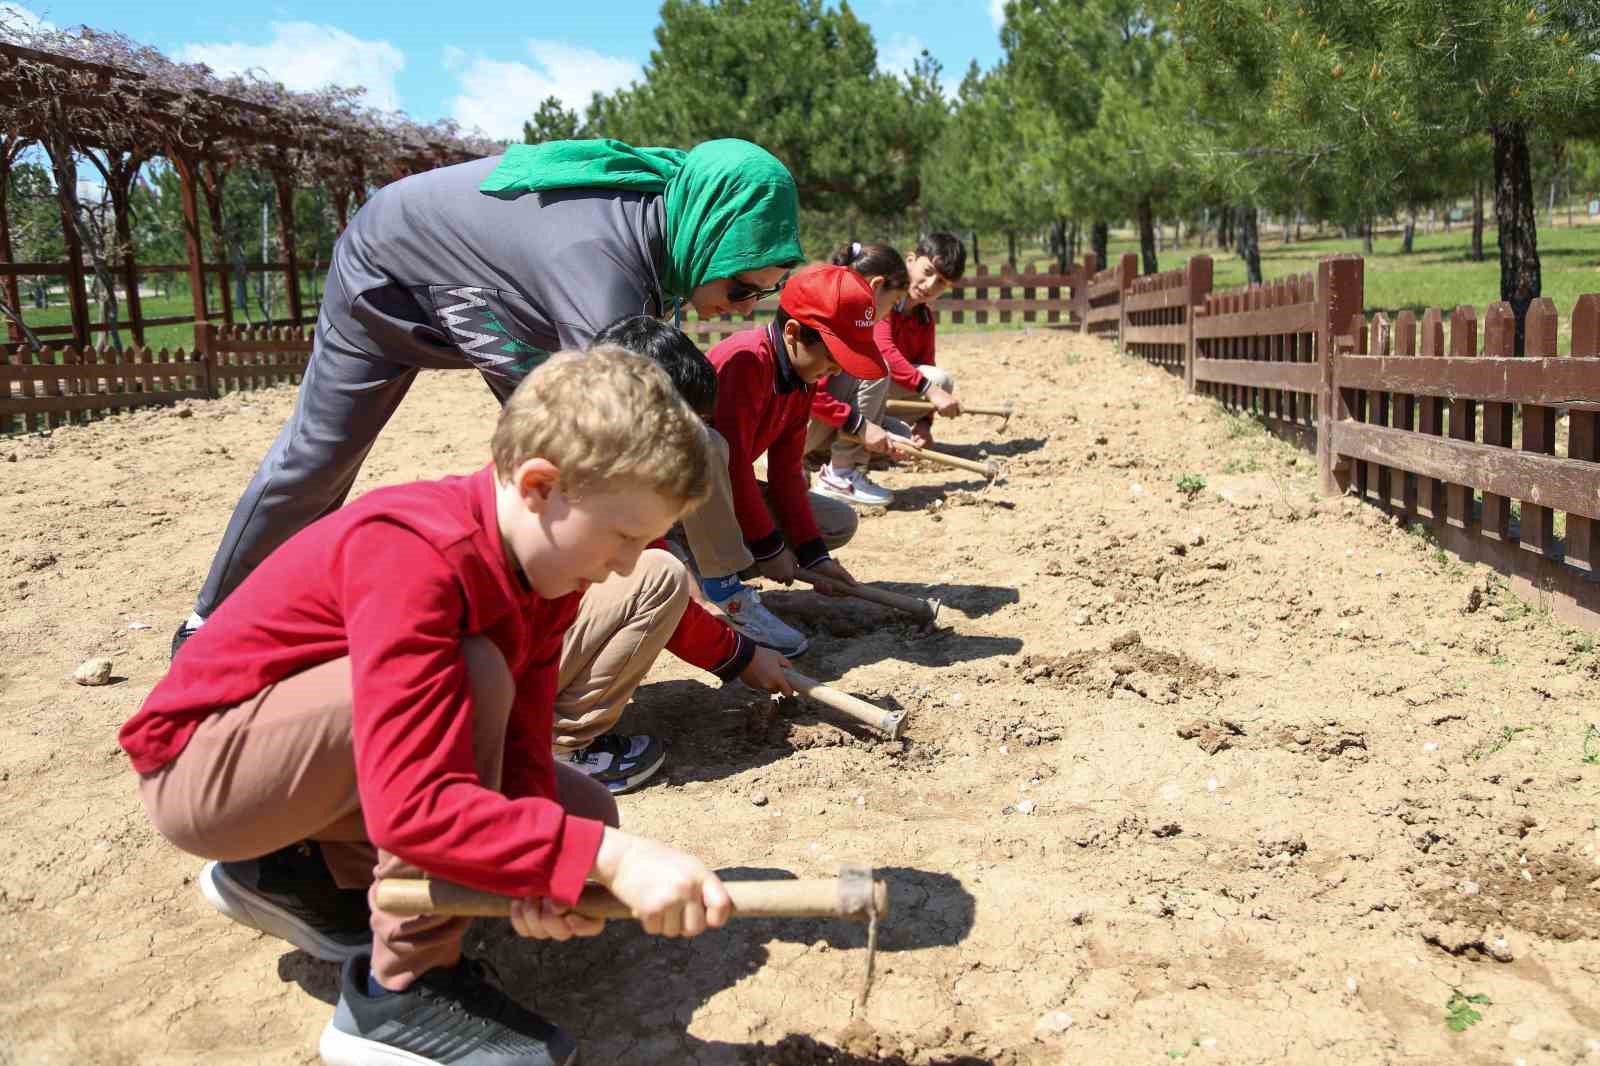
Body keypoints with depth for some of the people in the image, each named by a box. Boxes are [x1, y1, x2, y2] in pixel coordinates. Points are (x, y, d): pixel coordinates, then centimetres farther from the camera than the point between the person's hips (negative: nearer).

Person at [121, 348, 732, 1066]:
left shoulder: (545, 565, -7)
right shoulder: (412, 552, -33)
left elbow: (520, 751, -10)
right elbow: (413, 806, -40)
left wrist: (535, 867, -28)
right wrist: (607, 858, -42)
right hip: (196, 768, -8)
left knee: (584, 812, -2)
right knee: (468, 674, -32)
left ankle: (296, 869, 9)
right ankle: (401, 987, -18)